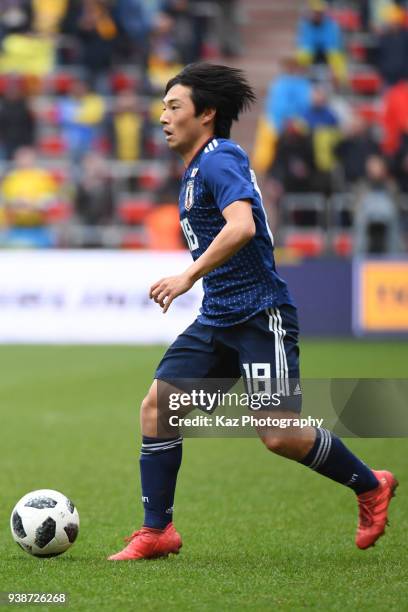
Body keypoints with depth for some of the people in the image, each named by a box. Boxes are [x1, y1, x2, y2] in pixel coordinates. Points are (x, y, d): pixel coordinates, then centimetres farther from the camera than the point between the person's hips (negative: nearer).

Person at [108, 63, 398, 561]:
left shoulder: (219, 160, -13)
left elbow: (242, 225, -30)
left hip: (260, 315, -10)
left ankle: (370, 487, 12)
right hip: (218, 318, 10)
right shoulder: (197, 168, 17)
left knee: (280, 436, -11)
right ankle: (157, 531, 1)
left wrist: (189, 276, -32)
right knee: (157, 404, -3)